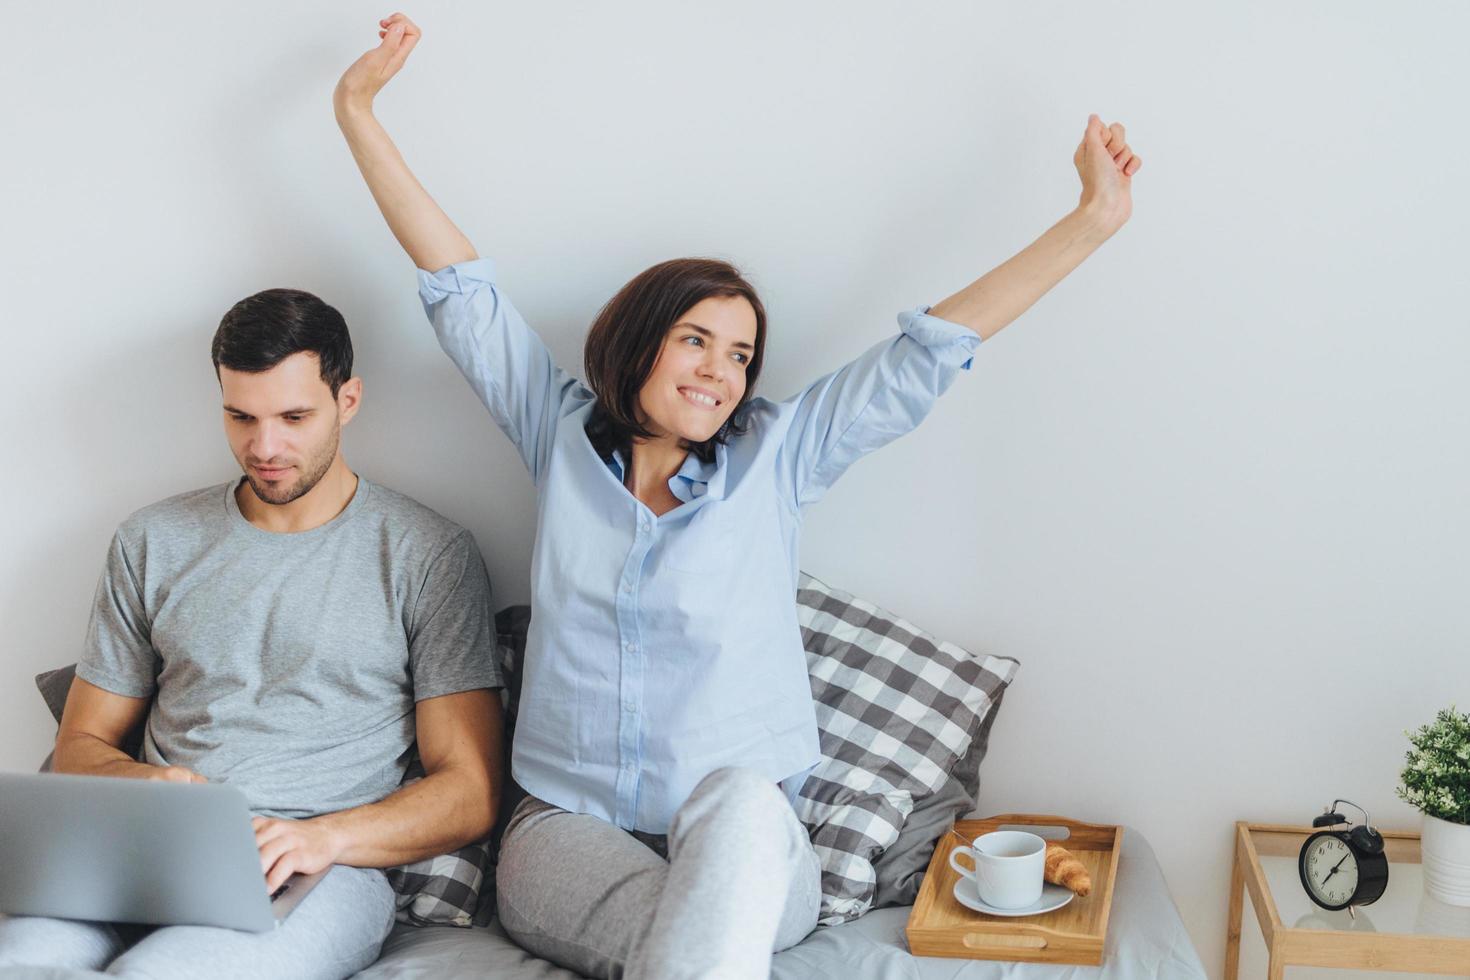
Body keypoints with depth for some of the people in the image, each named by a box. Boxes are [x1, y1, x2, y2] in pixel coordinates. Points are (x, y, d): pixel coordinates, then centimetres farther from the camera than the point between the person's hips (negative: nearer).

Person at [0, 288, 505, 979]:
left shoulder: (429, 554, 6)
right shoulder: (153, 542, 17)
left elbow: (470, 792, 2)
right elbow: (81, 746, 20)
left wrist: (324, 836, -16)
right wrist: (146, 784, -5)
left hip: (323, 871, -3)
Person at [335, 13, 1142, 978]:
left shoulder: (772, 458, 7)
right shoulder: (563, 438, 10)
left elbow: (925, 354, 4)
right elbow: (460, 289, 10)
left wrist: (1095, 219, 2)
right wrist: (360, 113, 10)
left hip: (746, 840, 1)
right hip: (568, 832, 0)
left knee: (738, 798, -38)